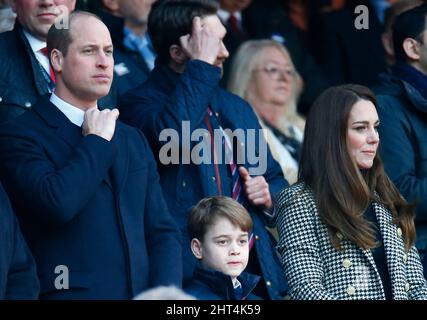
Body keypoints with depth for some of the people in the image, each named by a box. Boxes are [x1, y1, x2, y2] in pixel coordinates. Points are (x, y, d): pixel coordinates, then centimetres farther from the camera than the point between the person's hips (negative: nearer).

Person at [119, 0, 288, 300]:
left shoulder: (237, 108, 19)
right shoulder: (142, 103, -3)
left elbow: (275, 179, 29)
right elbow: (170, 136, -26)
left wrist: (269, 195, 4)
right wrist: (201, 66, -15)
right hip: (191, 273, -6)